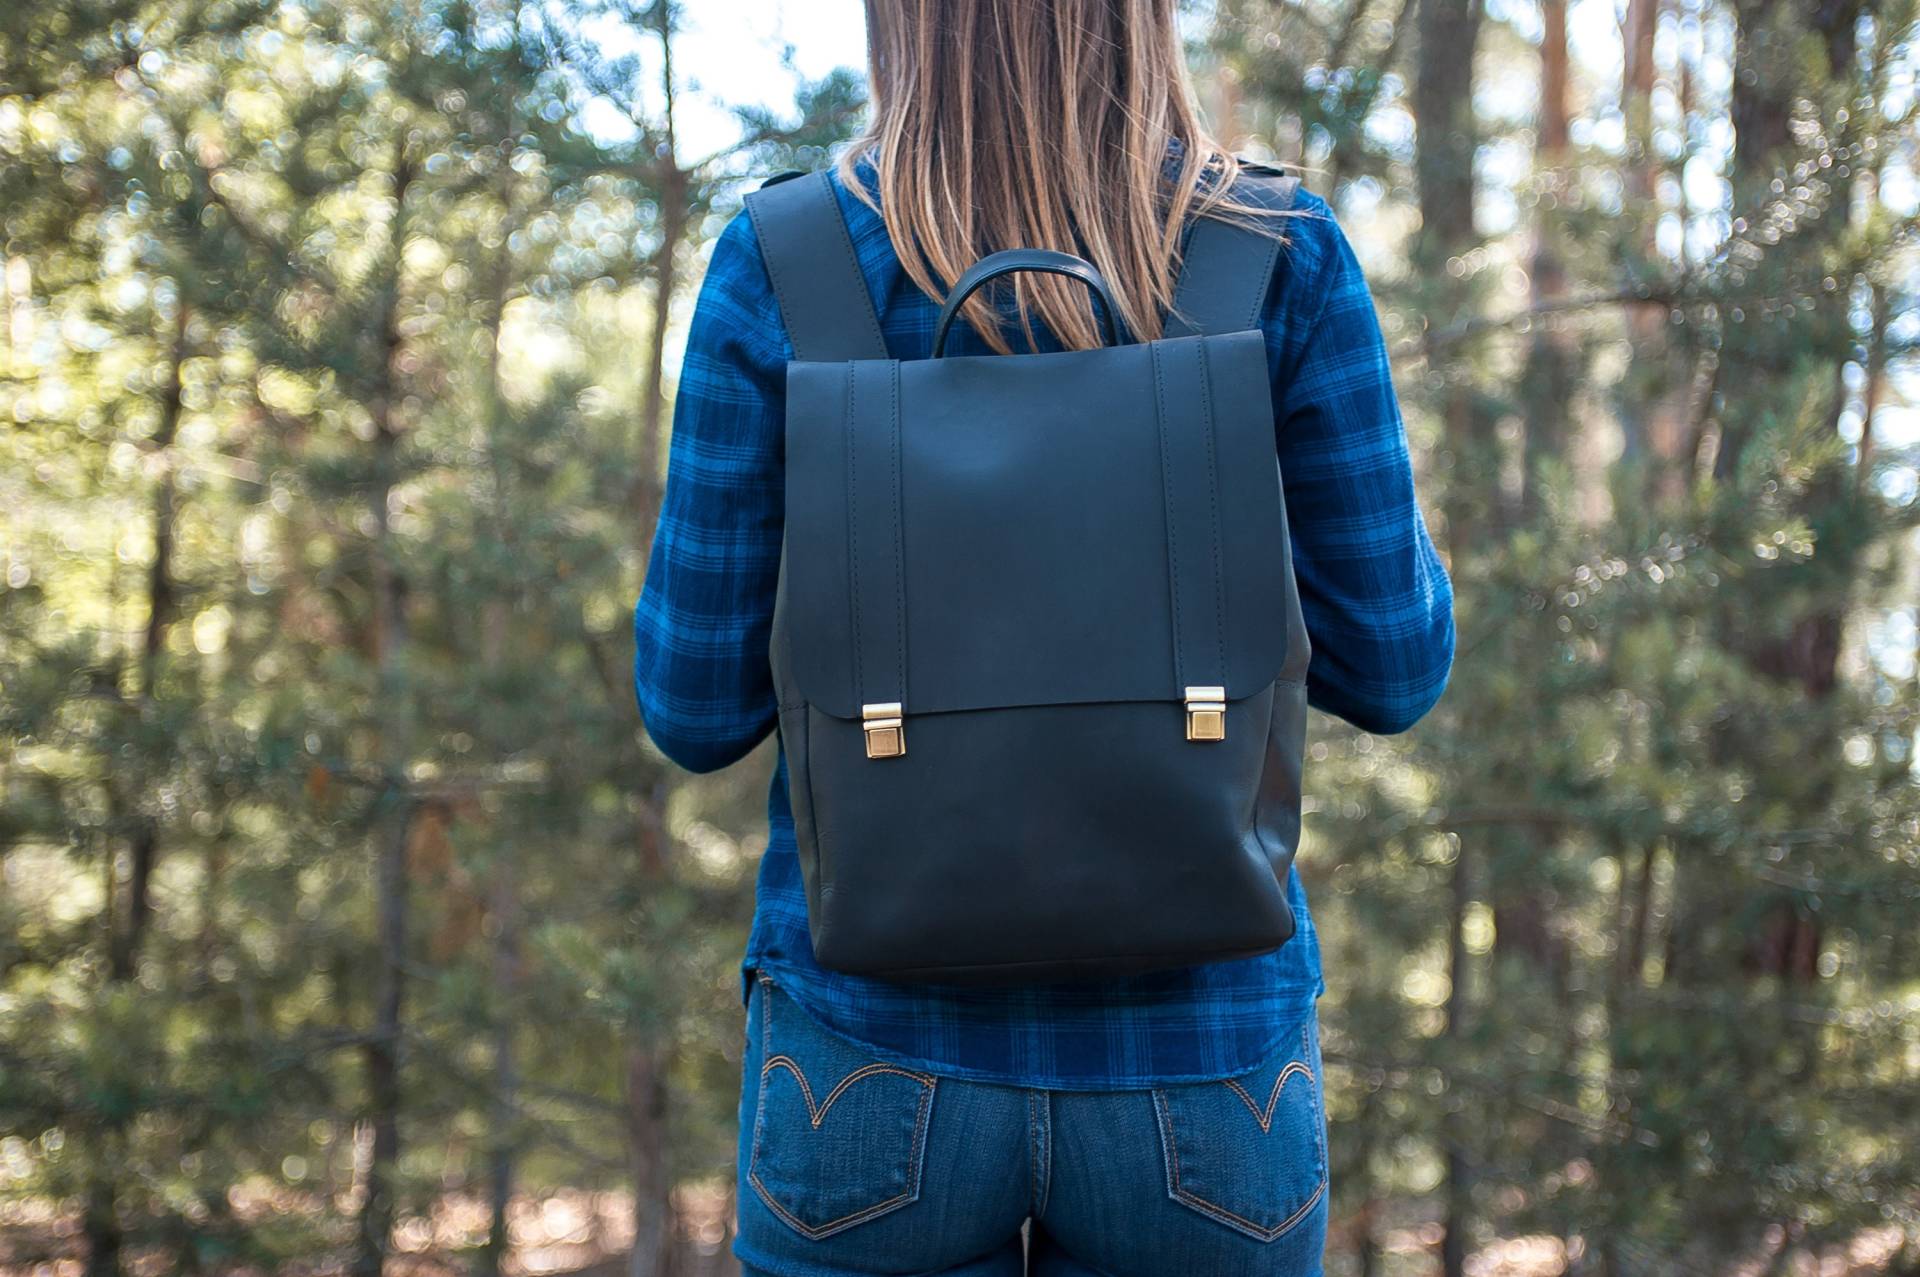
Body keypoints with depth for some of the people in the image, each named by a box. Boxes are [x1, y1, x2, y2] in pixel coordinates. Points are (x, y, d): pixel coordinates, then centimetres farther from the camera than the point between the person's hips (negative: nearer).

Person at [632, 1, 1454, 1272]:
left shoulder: (780, 267, -7)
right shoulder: (1285, 261, -6)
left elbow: (699, 708, -4)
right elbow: (1391, 672, -1)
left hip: (878, 1055, 0)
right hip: (1196, 1056, 1)